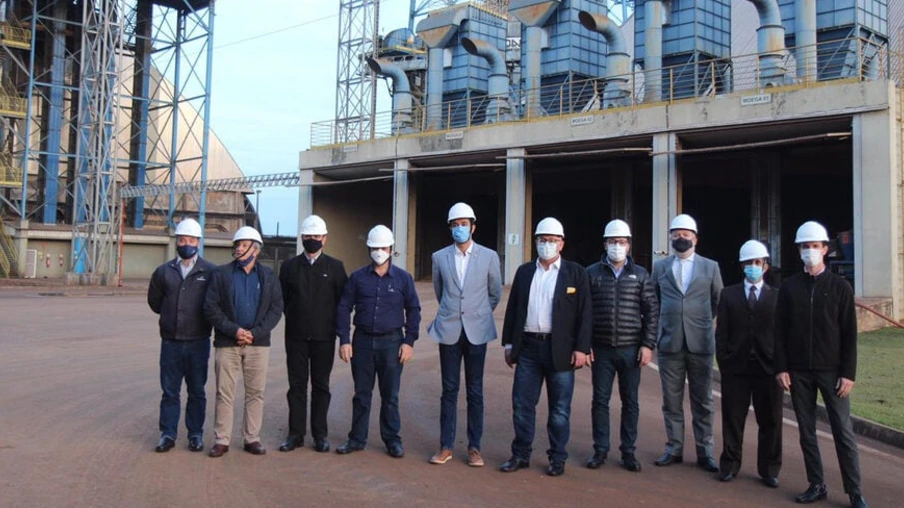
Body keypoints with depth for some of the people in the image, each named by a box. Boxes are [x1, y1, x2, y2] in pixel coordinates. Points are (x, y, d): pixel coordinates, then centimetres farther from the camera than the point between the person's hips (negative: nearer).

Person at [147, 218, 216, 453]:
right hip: (171, 342, 2)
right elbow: (154, 302, 17)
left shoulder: (210, 271, -3)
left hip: (198, 342, -2)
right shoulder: (164, 271, 5)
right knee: (170, 391, 7)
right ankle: (167, 434, 15)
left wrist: (205, 320, 6)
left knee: (197, 391, 8)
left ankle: (196, 434, 17)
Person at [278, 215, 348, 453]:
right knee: (296, 385, 5)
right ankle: (296, 433, 13)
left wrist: (334, 324, 0)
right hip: (296, 336, 1)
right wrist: (293, 316, 4)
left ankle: (320, 435, 13)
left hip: (324, 337, -1)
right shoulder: (289, 266, 6)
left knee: (321, 386, 6)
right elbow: (281, 299, 9)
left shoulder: (335, 267, 3)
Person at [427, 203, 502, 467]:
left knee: (475, 391, 5)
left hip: (476, 331, -1)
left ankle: (474, 447, 13)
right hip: (449, 331, 1)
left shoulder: (489, 257, 0)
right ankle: (446, 446, 13)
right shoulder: (439, 257, 4)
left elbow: (496, 293, 11)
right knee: (449, 389, 5)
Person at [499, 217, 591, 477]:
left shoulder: (575, 273, 0)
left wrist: (581, 348, -10)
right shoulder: (524, 271, 10)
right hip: (528, 346, 3)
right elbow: (512, 309, 12)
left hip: (560, 349, -3)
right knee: (522, 404, 6)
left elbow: (585, 313, -3)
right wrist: (509, 344, 8)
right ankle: (521, 455, 19)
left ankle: (557, 458, 18)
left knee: (559, 408, 6)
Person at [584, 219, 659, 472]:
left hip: (631, 349, 1)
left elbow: (652, 311, 4)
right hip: (601, 349, 0)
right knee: (600, 400, 4)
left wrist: (648, 345, -3)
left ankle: (628, 452, 16)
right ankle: (600, 450, 15)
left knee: (630, 402, 6)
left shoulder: (640, 275, 6)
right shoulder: (592, 273, 4)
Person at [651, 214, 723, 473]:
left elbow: (719, 302, 14)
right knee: (671, 400, 7)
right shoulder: (660, 267, 7)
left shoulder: (710, 267, 5)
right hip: (669, 342, 1)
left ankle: (705, 452, 14)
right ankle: (674, 449, 17)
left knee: (702, 401, 5)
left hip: (700, 342, -1)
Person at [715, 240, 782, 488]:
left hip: (768, 367, 0)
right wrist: (723, 361, -2)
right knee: (733, 418, 6)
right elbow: (721, 331, 5)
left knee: (770, 421, 6)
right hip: (736, 366, 0)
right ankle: (730, 465, 19)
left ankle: (769, 470, 18)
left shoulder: (777, 296, 6)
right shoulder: (729, 294, 7)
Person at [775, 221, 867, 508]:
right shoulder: (789, 287, 4)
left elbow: (849, 334, -1)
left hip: (831, 370, -2)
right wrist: (781, 368, -3)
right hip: (798, 371, 2)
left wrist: (848, 373, -7)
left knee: (843, 431, 0)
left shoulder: (839, 286, 0)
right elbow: (780, 331, 4)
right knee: (806, 431, 7)